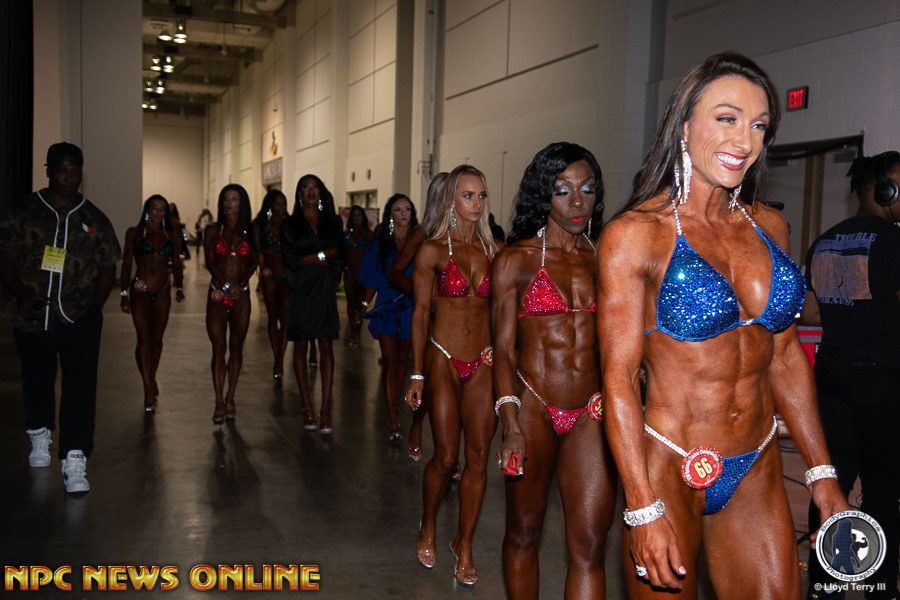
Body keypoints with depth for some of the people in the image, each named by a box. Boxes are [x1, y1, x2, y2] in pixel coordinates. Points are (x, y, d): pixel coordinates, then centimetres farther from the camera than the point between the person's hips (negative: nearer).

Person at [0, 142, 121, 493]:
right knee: (37, 381, 15)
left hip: (81, 319, -1)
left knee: (80, 386, -10)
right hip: (33, 317, 1)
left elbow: (108, 268, 10)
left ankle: (75, 461, -9)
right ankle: (40, 435, 42)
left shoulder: (94, 219, 7)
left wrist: (94, 306, -2)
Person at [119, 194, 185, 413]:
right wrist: (124, 294, -3)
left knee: (157, 338, 9)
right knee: (143, 337, -11)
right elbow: (126, 264, 3)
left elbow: (177, 266, 12)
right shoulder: (134, 233, 4)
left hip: (162, 292, 3)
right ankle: (149, 390, -10)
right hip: (139, 291, -2)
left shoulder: (172, 237, 10)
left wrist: (179, 288, -5)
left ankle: (151, 380, 27)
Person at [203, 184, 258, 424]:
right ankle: (220, 402, -1)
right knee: (219, 347, -5)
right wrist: (226, 285, -14)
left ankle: (230, 398, 14)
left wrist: (241, 283, -13)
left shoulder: (251, 231, 7)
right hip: (217, 294, -1)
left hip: (241, 294, 1)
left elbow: (254, 261, 2)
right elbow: (210, 263, -1)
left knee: (236, 347, 4)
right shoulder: (213, 230, 6)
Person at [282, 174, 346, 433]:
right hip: (300, 293, 0)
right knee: (300, 348, 2)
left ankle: (326, 409, -3)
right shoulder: (290, 225, 7)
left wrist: (309, 259, -8)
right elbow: (291, 260, -5)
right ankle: (307, 407, 10)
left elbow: (339, 257, 2)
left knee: (326, 348, -3)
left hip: (325, 292, 1)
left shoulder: (333, 223, 11)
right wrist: (323, 255, -5)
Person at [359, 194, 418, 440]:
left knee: (402, 360, 11)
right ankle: (393, 419, -6)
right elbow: (372, 281, 8)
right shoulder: (379, 244, 6)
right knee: (389, 360, -5)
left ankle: (395, 406, 29)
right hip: (386, 308, -1)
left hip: (410, 309, 1)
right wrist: (365, 302, 0)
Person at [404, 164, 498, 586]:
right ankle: (427, 528, 28)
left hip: (483, 364, 3)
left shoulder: (493, 250, 7)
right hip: (443, 360, -3)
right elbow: (421, 313, -1)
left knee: (478, 457, 3)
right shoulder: (432, 251, -2)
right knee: (446, 456, 0)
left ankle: (464, 544, 19)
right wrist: (417, 374, -4)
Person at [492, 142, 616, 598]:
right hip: (533, 408, -1)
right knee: (523, 532, 12)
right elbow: (504, 350, -4)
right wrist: (511, 425, -16)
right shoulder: (515, 261, 0)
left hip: (592, 415, 2)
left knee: (589, 544, -2)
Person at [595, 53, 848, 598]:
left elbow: (786, 353, 11)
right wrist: (644, 510, -17)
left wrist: (821, 473, 11)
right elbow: (619, 379, -14)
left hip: (758, 470, 5)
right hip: (669, 469, -5)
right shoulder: (633, 234, -12)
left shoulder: (769, 226, 4)